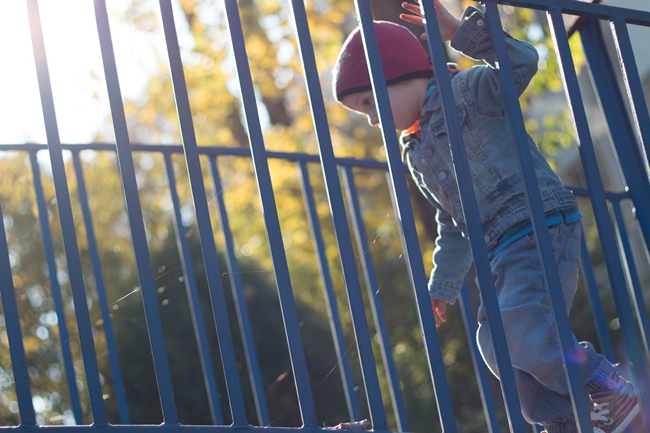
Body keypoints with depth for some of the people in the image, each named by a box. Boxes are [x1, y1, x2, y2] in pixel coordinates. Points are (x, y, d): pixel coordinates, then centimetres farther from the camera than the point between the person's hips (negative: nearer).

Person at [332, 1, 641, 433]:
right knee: (494, 341, 5)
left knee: (519, 332, -24)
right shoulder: (418, 153, 23)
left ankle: (612, 389, -10)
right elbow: (453, 226, 28)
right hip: (504, 251, 10)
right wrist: (443, 285, 27)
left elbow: (522, 62, -21)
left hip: (544, 229, -10)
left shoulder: (466, 90, -2)